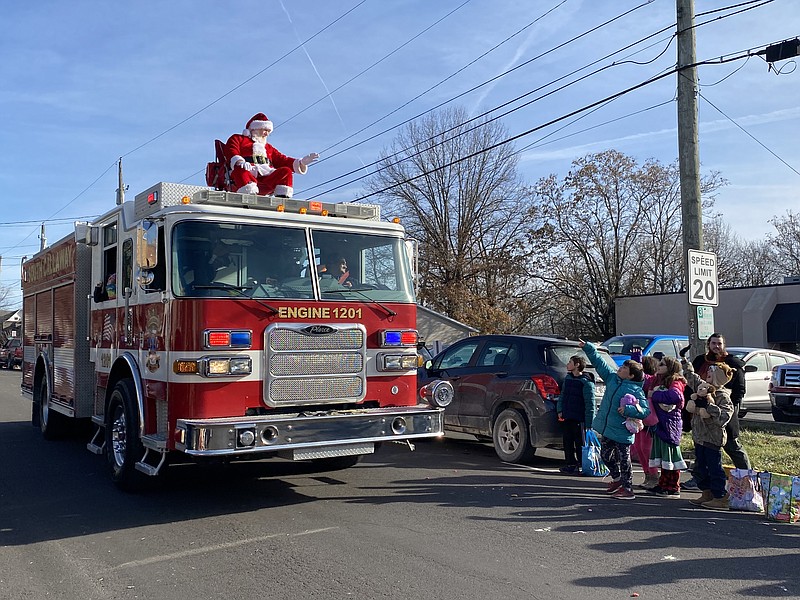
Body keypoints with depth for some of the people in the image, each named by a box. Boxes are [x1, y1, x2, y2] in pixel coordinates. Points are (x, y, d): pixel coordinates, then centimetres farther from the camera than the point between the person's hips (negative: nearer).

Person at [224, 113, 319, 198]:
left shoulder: (268, 148, 36)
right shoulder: (237, 139, 21)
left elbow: (282, 160, 24)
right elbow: (231, 153, 2)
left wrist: (301, 163, 7)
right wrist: (240, 162, -23)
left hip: (266, 182, 5)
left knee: (286, 171, -16)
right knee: (240, 170, -36)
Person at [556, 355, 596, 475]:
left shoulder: (586, 382, -11)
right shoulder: (567, 378, 13)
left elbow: (590, 404, -13)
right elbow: (562, 395, 21)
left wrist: (588, 424, -16)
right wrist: (560, 410, 7)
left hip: (579, 419, -7)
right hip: (567, 418, 7)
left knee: (580, 445, -1)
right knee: (568, 443, 10)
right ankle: (571, 464, 19)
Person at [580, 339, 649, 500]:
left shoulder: (636, 390, -13)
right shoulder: (612, 378, 6)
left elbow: (645, 410, -18)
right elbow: (599, 363, 13)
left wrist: (628, 409, -30)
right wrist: (588, 348, 10)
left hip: (621, 432, -7)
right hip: (607, 428, 8)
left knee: (623, 460, 1)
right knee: (605, 456, 19)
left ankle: (627, 489, 13)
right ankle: (617, 479, 39)